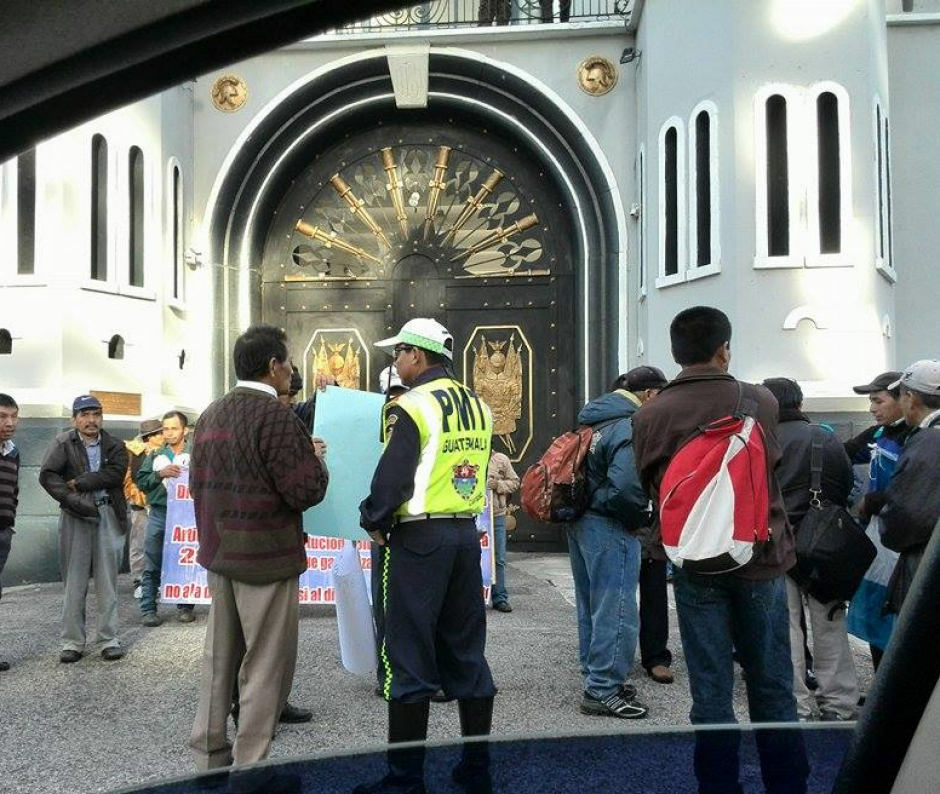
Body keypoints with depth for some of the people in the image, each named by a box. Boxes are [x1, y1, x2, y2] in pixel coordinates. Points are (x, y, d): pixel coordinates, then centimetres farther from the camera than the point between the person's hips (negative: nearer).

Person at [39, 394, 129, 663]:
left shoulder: (115, 445, 7)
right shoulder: (63, 443, 2)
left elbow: (115, 473, -10)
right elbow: (47, 475, -11)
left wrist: (78, 483, -13)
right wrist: (75, 501, -19)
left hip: (109, 515, 1)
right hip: (76, 517, -1)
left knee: (107, 581, 4)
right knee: (74, 580, 3)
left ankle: (109, 639, 10)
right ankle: (72, 641, 11)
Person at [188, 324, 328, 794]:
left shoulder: (211, 415, 8)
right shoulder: (275, 417, -18)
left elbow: (197, 482, 15)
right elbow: (307, 491, -20)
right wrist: (316, 457, -1)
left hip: (218, 553, 8)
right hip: (266, 559, -8)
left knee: (219, 656, 17)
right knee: (266, 663, 2)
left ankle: (209, 753, 29)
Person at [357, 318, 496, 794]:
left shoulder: (412, 406, -13)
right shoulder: (477, 407, 10)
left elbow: (393, 475, -16)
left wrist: (374, 522, -2)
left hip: (418, 538, -7)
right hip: (467, 533, 7)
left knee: (408, 657, 1)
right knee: (466, 652, 14)